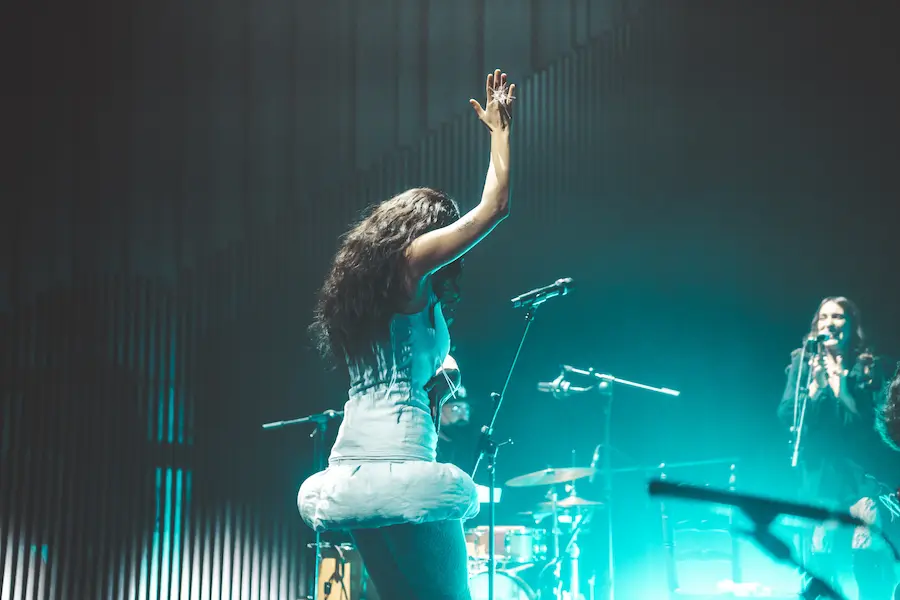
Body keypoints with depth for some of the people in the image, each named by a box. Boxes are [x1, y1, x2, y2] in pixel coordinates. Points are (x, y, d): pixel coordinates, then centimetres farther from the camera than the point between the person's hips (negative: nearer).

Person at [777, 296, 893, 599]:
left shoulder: (866, 366, 2)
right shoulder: (803, 362, 6)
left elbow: (866, 420, -10)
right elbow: (787, 413, -3)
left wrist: (839, 381, -10)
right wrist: (816, 384, -15)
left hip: (858, 470, -1)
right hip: (817, 470, 1)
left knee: (869, 554, -9)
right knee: (817, 555, 2)